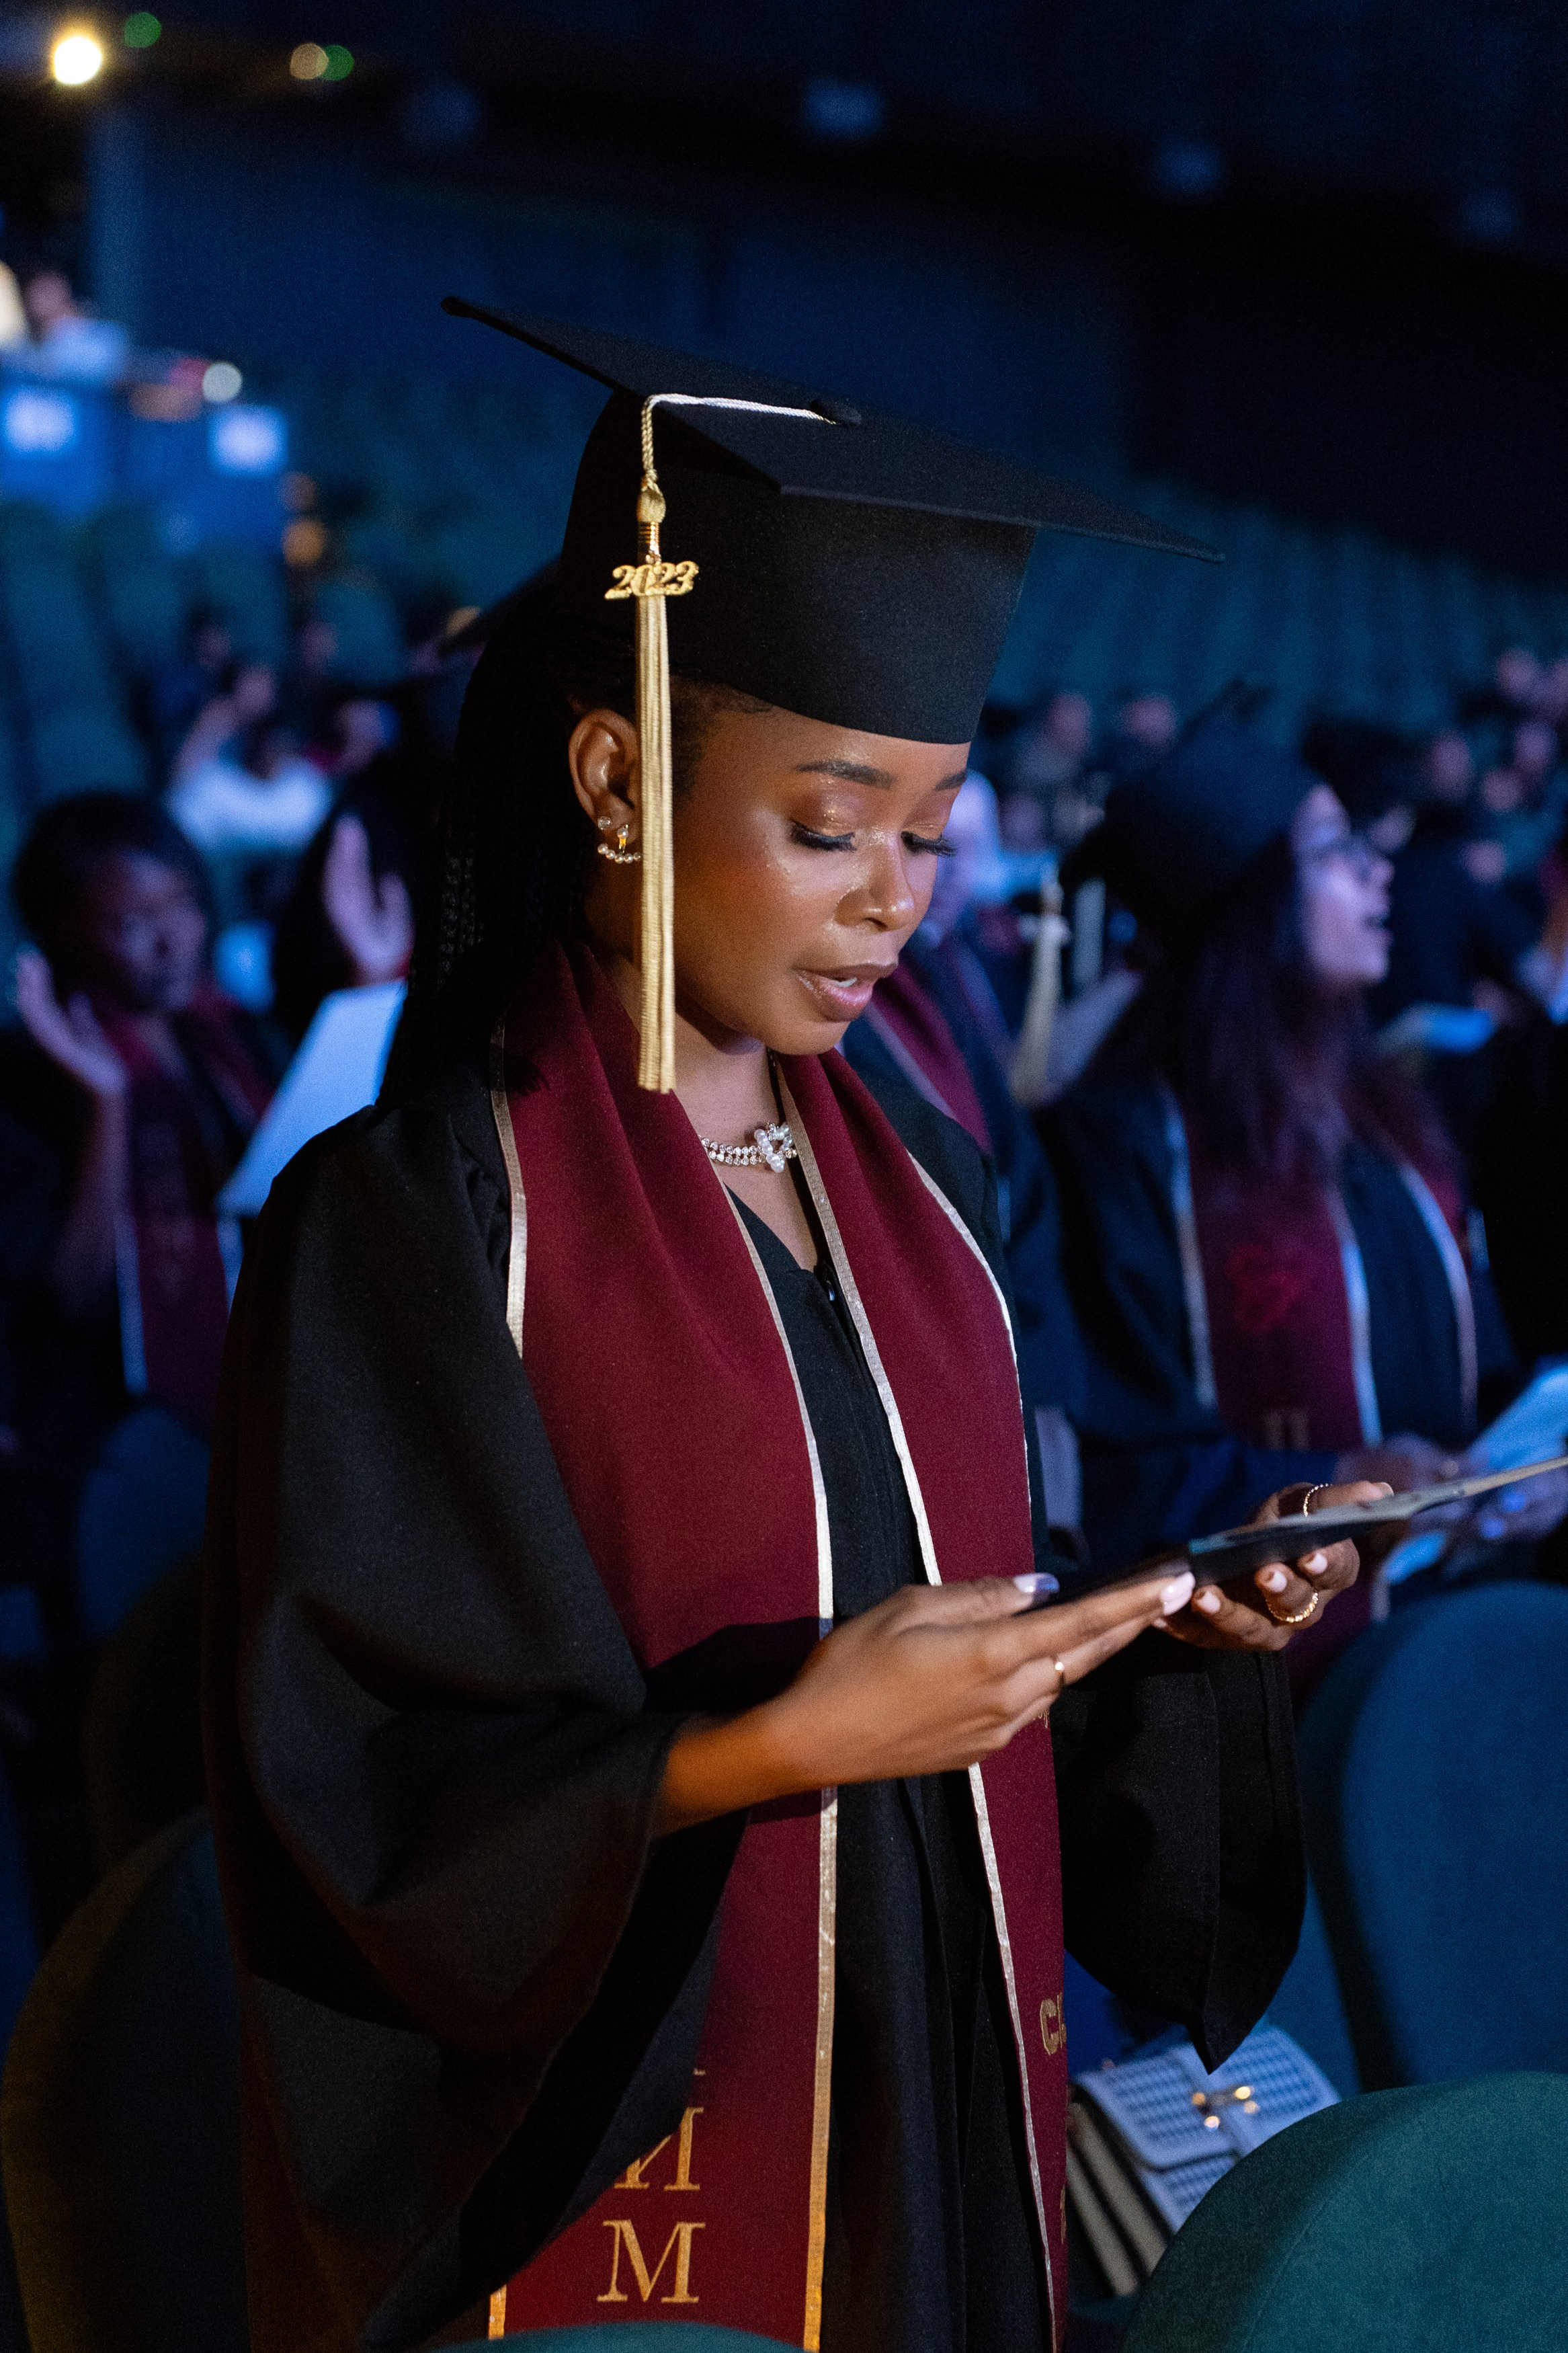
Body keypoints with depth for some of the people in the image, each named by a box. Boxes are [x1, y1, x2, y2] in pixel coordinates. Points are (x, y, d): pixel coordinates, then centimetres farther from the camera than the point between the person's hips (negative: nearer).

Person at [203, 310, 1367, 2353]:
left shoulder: (919, 1189, 6)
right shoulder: (417, 1215, -14)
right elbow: (366, 1804, -17)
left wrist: (1176, 1630, -5)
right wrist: (781, 1746, -28)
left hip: (942, 2122, 6)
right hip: (619, 2185, -6)